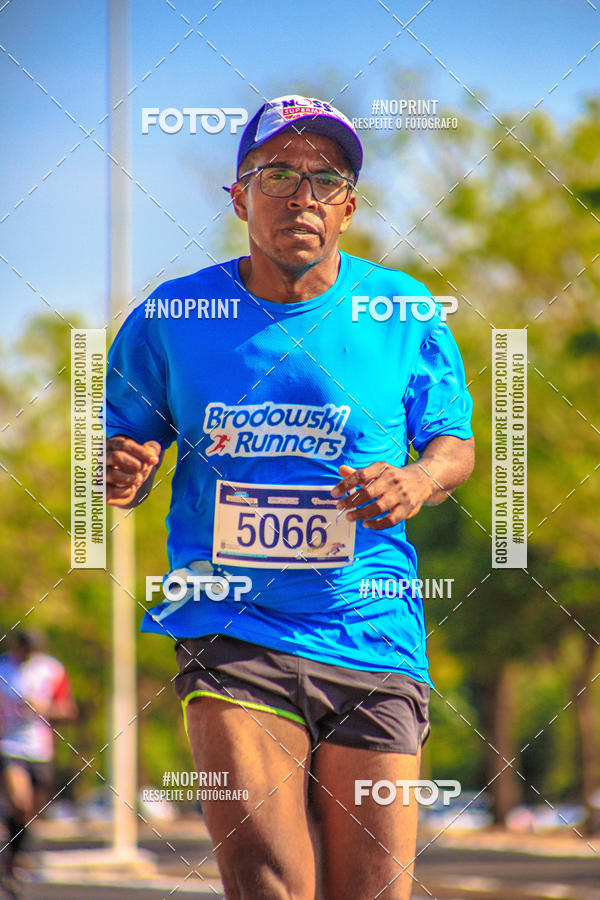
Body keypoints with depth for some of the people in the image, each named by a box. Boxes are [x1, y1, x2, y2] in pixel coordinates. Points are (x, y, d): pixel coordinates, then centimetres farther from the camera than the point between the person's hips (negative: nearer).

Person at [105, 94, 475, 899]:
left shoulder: (407, 316, 2)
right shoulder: (168, 320, 2)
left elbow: (455, 443, 13)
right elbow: (127, 444, 13)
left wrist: (421, 480, -10)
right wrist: (122, 477, -12)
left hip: (372, 639, 1)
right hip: (231, 639, -1)